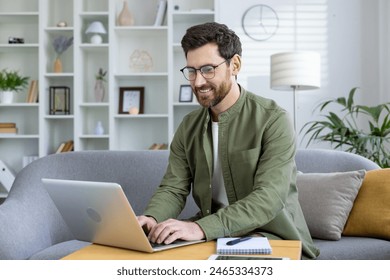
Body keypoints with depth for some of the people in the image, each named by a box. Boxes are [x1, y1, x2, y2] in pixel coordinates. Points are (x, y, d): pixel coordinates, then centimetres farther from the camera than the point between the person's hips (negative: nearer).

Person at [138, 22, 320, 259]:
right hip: (213, 236, 5)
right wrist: (151, 218, -24)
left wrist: (201, 228, -38)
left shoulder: (273, 120, -14)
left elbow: (269, 198, -25)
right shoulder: (189, 127, 6)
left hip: (271, 237, -4)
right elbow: (173, 188, 0)